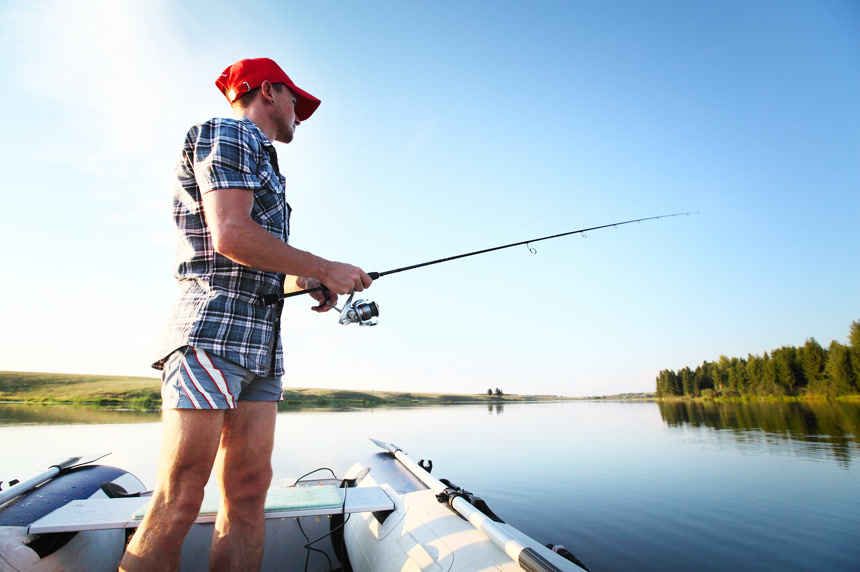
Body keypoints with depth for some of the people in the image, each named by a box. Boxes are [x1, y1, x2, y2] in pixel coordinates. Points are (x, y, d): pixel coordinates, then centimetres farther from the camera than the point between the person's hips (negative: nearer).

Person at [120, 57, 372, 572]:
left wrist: (303, 283, 12)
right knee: (177, 505, -5)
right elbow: (229, 236, -15)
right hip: (214, 331, -9)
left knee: (248, 493, 6)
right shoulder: (226, 134, 2)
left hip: (262, 344, 9)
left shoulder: (263, 165, 28)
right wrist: (325, 269, -8)